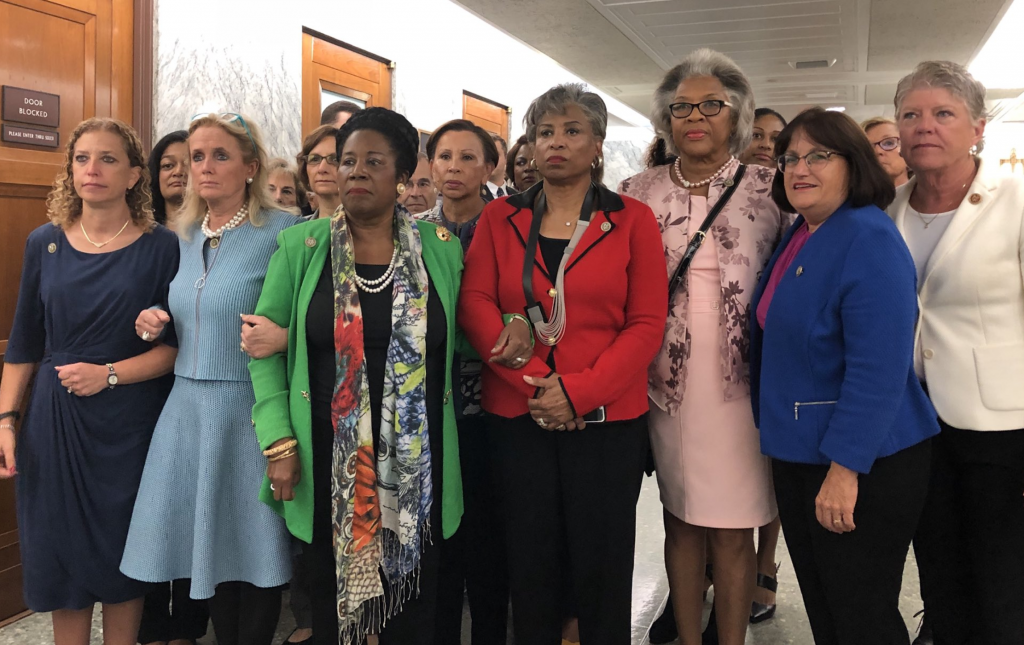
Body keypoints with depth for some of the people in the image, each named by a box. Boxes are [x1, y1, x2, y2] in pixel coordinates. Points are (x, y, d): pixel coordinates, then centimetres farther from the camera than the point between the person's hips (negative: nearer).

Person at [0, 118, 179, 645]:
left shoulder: (160, 247, -4)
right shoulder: (45, 244, 4)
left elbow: (177, 345, -5)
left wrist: (109, 374, -17)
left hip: (127, 424, -2)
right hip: (53, 423, 3)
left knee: (122, 561, 9)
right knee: (59, 560, 10)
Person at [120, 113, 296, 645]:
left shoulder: (282, 231, -9)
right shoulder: (186, 235, 11)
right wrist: (156, 325, 3)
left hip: (250, 410, -6)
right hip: (188, 407, 6)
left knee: (254, 547, 5)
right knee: (208, 544, 14)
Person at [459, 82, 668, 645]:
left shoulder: (632, 220, 2)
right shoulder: (499, 218, 7)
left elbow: (646, 324, -4)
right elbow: (474, 304, -3)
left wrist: (578, 391, -14)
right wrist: (532, 383, -14)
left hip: (607, 418, -1)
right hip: (517, 416, 2)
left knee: (602, 563, 8)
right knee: (530, 561, 12)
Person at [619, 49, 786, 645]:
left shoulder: (769, 189, 1)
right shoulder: (638, 193, 6)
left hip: (742, 382, -2)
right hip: (667, 382, 2)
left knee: (734, 529, 5)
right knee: (681, 519, 12)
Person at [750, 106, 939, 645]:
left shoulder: (870, 241, -19)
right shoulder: (797, 237, 8)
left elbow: (879, 369, -24)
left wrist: (845, 468, -24)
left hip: (860, 463, -8)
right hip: (797, 453, 8)